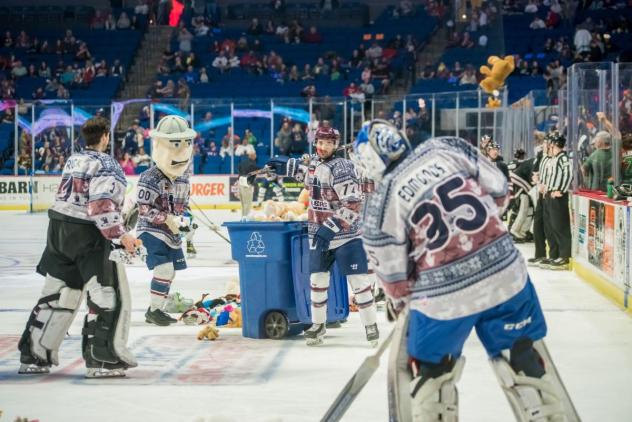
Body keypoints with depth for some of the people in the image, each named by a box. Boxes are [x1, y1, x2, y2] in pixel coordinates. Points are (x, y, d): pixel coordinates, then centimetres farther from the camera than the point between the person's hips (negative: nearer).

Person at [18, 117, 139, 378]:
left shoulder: (73, 160, 13)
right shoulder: (105, 164, -12)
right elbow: (101, 207, -22)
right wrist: (121, 235, -20)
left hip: (59, 229, 9)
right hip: (89, 236, -8)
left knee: (57, 295, 14)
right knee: (109, 295, -2)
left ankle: (32, 356, 16)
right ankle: (101, 360, -5)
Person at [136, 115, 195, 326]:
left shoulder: (183, 179, 6)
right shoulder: (150, 178, -18)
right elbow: (144, 209, -20)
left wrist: (184, 221, 3)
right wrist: (167, 219, -24)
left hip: (172, 232, 8)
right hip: (151, 231, -8)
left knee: (169, 273, 11)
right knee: (164, 269, -18)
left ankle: (155, 310, 24)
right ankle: (154, 310, -6)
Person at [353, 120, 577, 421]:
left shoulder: (381, 202, -8)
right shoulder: (445, 148, -2)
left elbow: (391, 269, -1)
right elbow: (499, 190, 6)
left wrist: (398, 299, 20)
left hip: (443, 297, -3)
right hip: (505, 273, 3)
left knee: (428, 370, 20)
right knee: (523, 357, 16)